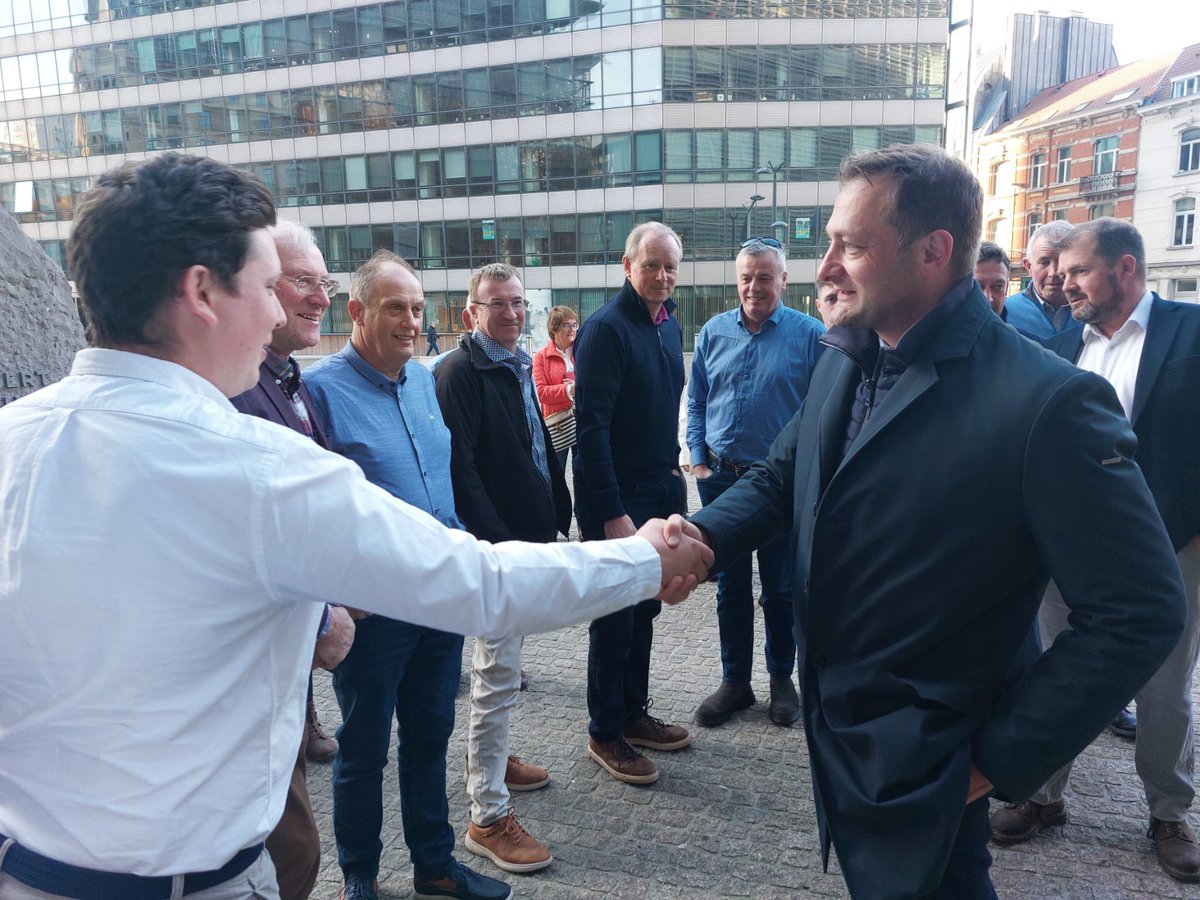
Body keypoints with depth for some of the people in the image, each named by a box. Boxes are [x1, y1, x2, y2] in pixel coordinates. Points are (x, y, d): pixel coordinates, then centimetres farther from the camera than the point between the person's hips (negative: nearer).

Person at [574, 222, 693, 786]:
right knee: (614, 617, 3)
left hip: (659, 491, 8)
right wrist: (612, 513, -24)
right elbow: (591, 425, -21)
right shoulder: (605, 328, -16)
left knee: (644, 610, 17)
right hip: (616, 500, -8)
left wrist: (671, 467, 13)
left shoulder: (669, 326, 10)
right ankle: (604, 734, 19)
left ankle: (633, 713, 32)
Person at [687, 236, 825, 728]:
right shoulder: (714, 332, 5)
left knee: (781, 588, 10)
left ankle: (782, 678, 29)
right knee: (730, 586, 12)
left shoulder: (809, 335, -5)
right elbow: (696, 403, 10)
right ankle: (734, 681, 26)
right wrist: (699, 460, 2)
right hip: (721, 478, 3)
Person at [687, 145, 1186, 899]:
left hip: (920, 765, -7)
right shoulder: (844, 360, -1)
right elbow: (783, 475, 8)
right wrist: (700, 538, -12)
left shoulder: (1047, 404, -24)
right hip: (831, 724, 7)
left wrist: (1003, 756, -17)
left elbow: (1142, 612, -20)